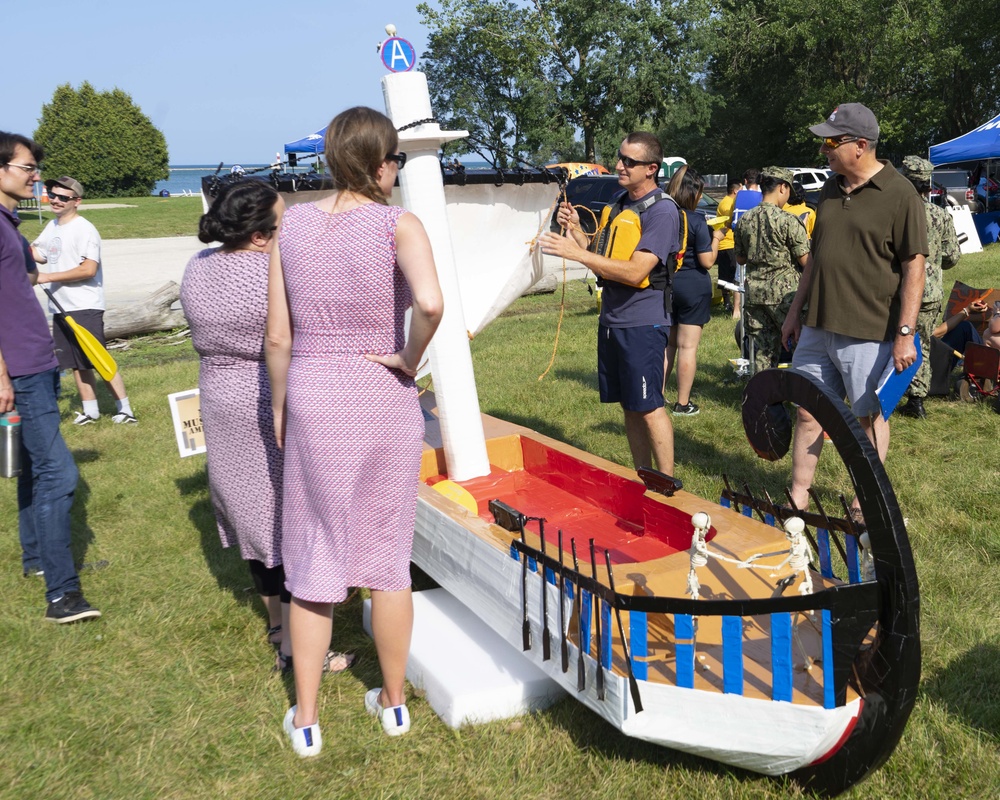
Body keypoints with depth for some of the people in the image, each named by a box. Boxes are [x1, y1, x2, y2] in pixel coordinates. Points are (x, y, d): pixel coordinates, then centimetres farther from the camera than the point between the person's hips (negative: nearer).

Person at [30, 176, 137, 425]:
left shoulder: (84, 230, -14)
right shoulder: (52, 227, 13)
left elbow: (88, 269, -22)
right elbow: (39, 254, 27)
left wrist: (47, 277, -19)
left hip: (84, 308, -8)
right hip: (60, 308, 9)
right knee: (77, 363, 12)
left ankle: (125, 410, 0)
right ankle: (90, 411, 21)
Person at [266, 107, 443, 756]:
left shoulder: (293, 224, 0)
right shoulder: (398, 224, -10)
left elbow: (278, 336, 0)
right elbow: (431, 303, -30)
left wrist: (280, 409, 12)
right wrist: (410, 358, -12)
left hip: (312, 398, 2)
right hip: (386, 402, -2)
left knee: (313, 556, 13)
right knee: (388, 555, 14)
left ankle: (306, 719, 24)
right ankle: (393, 701, 31)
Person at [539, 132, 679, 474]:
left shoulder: (662, 210, -14)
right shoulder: (619, 202, 12)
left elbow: (635, 271, -22)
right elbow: (601, 259, 15)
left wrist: (575, 252, -23)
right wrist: (575, 228, -1)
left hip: (642, 323, -8)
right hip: (611, 319, 8)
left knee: (649, 407, -4)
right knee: (629, 406, 13)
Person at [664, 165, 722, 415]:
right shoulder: (696, 221, -14)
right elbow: (707, 261, -12)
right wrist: (716, 238, 4)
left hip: (664, 285, 5)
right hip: (692, 287, -5)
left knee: (666, 344, 17)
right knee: (688, 346, 1)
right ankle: (682, 404, 5)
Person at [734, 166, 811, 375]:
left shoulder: (745, 219, 6)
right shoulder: (788, 221, -12)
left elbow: (740, 259, 15)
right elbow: (805, 261, -11)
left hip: (754, 292, 6)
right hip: (784, 292, -5)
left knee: (761, 348, 9)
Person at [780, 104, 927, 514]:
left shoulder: (900, 195, -11)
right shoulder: (830, 190, 10)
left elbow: (914, 268, -12)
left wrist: (905, 333, -16)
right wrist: (796, 310, 17)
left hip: (868, 333, -6)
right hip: (818, 327, 7)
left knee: (870, 416, 8)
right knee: (808, 412, 10)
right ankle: (798, 495, 22)